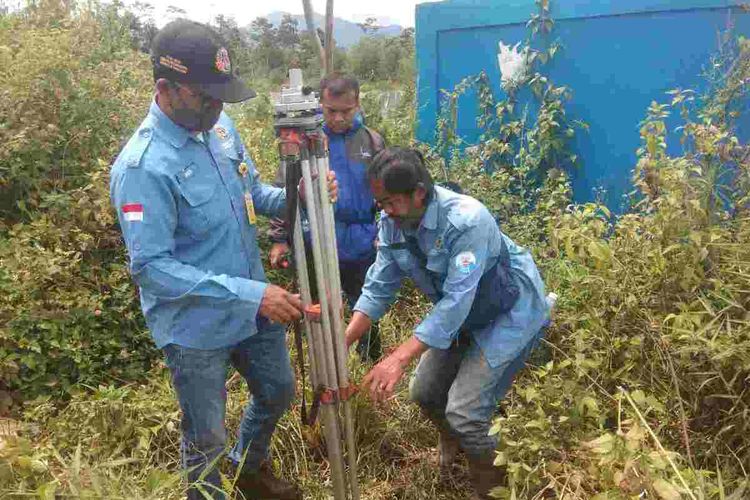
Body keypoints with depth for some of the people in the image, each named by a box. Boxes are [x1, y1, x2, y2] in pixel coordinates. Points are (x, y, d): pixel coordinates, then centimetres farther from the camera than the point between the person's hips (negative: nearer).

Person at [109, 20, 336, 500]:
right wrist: (250, 293, -34)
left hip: (252, 309, 8)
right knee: (207, 441, 12)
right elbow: (151, 267, -28)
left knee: (279, 393, 27)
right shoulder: (143, 166, -26)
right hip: (195, 330, -7)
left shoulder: (220, 126, -4)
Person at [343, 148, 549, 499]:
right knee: (423, 393, 10)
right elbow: (378, 288, -7)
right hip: (463, 316, 7)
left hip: (510, 314, -7)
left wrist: (399, 358, -44)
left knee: (464, 410, -16)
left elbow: (457, 301, -38)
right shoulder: (392, 223, -13)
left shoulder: (466, 221, -35)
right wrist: (342, 342, -18)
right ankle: (451, 438, 46)